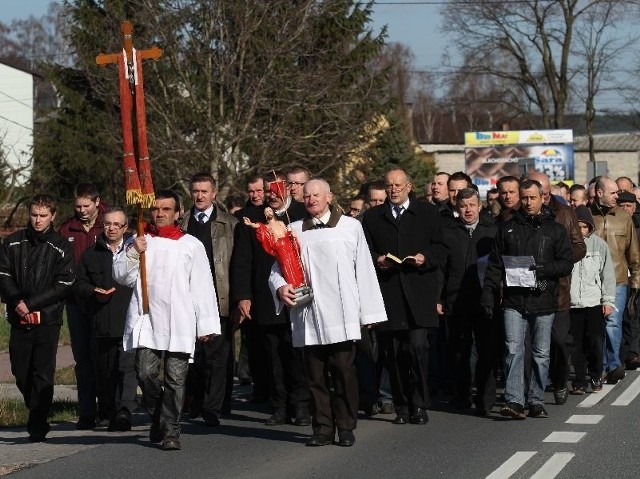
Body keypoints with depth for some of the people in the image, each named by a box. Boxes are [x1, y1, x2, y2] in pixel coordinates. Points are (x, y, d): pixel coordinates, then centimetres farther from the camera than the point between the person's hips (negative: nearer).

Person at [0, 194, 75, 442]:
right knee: (21, 374, 8)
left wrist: (31, 304, -12)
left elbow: (64, 286, -5)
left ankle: (37, 426, -1)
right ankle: (38, 418, 26)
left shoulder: (61, 247, 1)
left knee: (43, 375, -7)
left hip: (48, 320, -3)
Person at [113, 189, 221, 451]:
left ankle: (171, 430, 4)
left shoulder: (191, 245, 9)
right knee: (146, 373, -9)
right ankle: (157, 417, 15)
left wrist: (206, 324, 4)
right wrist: (134, 253, -8)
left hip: (179, 323, -1)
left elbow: (202, 286, 8)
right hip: (146, 320, 1)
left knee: (175, 380, -3)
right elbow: (122, 277, 8)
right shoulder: (137, 242, 13)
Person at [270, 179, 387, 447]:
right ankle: (323, 428, 11)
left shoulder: (350, 227, 8)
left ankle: (346, 427, 5)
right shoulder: (294, 231, 12)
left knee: (343, 372, -4)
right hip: (308, 318, 2)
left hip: (341, 316, -2)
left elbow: (364, 271, 7)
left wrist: (369, 312, 4)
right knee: (316, 375, 4)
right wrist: (280, 286, -9)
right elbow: (277, 269, 14)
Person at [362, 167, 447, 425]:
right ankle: (402, 407, 9)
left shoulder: (429, 213, 12)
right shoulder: (372, 217, 16)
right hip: (388, 294, 2)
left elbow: (441, 247, 10)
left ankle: (418, 405, -1)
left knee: (417, 346, -13)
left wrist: (425, 257, -8)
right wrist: (377, 260, -6)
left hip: (419, 290, -2)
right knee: (393, 353, 1)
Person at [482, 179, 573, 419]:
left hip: (543, 301, 0)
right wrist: (488, 298, 1)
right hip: (514, 300, 0)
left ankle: (536, 402, 13)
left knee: (541, 354, 5)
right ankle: (514, 401, -15)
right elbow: (495, 265, 9)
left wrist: (543, 269, -15)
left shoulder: (555, 229, 8)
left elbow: (567, 263, 4)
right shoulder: (507, 228, 10)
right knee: (514, 351, -11)